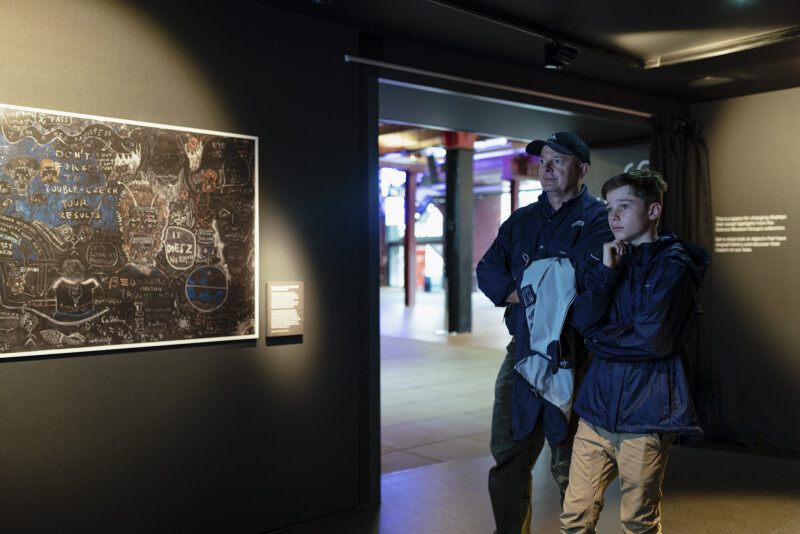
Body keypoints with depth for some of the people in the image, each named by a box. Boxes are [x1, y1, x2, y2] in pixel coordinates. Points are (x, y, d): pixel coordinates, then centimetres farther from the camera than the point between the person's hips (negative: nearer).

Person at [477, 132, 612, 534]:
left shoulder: (597, 218, -2)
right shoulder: (521, 220, 16)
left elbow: (580, 273, -20)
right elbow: (487, 270, 5)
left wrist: (522, 286, -9)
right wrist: (530, 294, -12)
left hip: (571, 354, -5)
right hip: (521, 350, 6)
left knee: (569, 466, 4)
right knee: (508, 455, 11)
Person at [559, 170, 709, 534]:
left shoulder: (673, 267, -7)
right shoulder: (617, 258, 13)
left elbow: (652, 340, -16)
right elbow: (583, 320, 1)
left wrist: (599, 337, -2)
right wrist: (607, 270, -8)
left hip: (645, 417, -5)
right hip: (598, 408, 6)